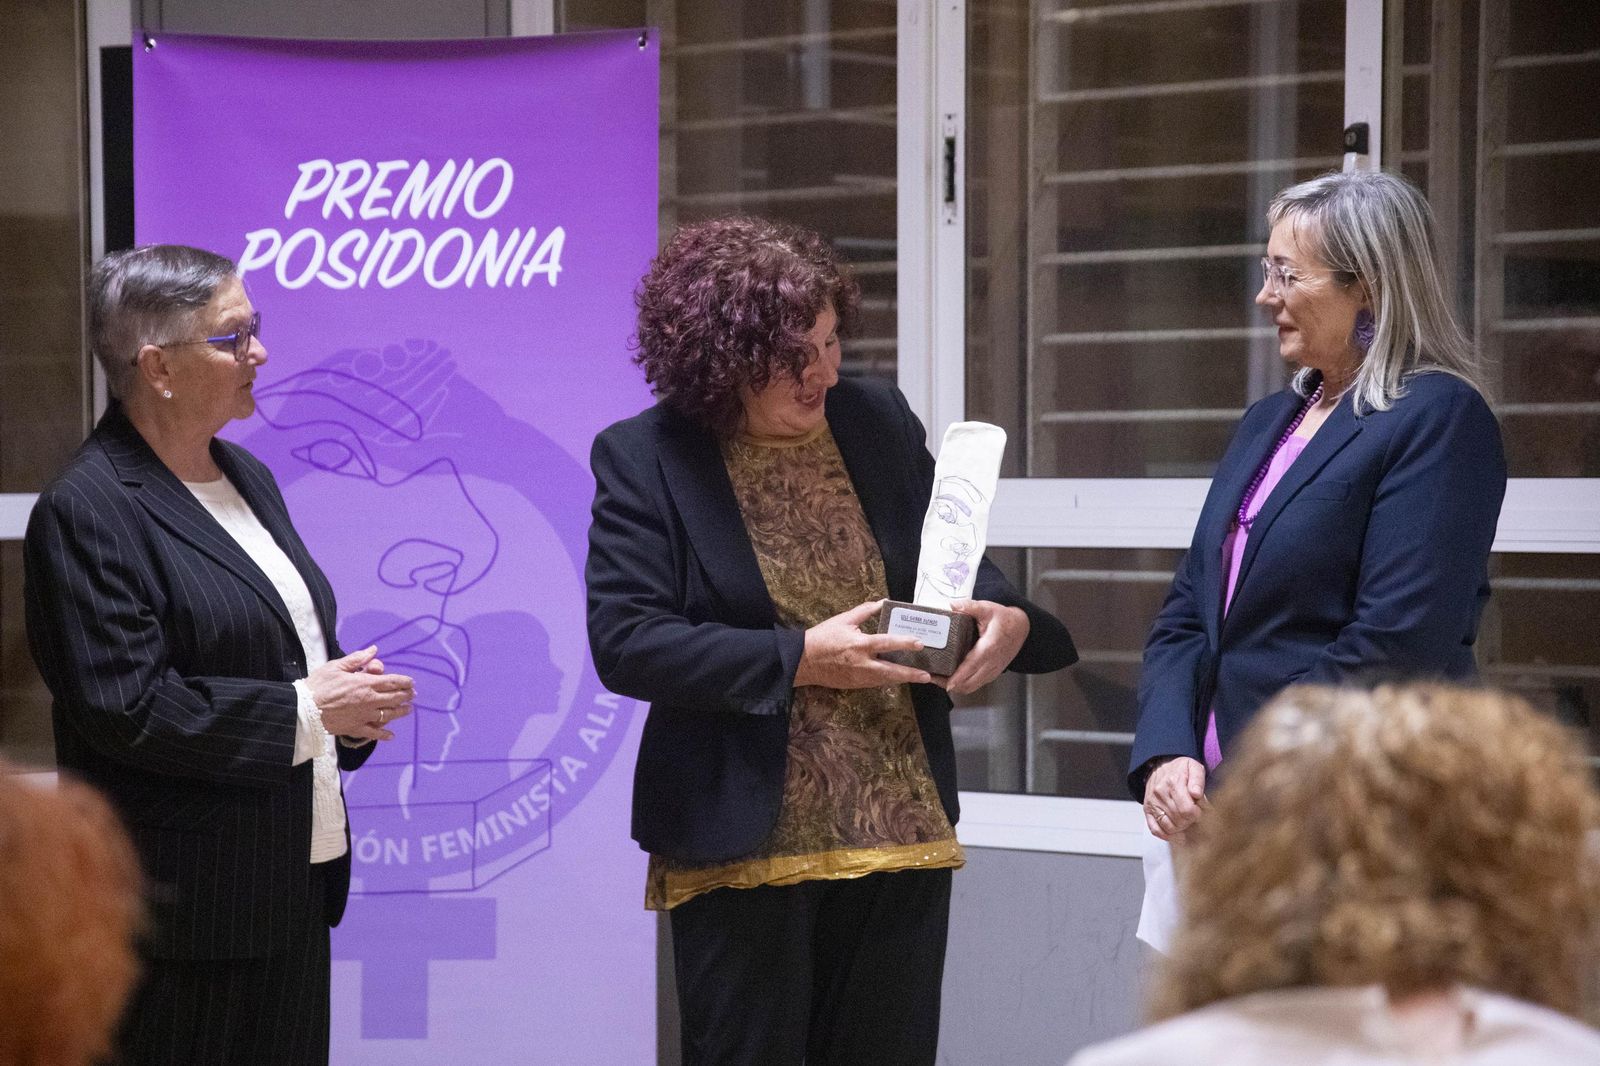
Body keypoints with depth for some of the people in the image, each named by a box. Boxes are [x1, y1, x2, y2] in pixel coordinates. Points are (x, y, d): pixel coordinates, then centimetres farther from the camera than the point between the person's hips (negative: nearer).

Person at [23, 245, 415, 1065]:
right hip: (187, 899, -8)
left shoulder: (247, 478, 15)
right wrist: (306, 708, -17)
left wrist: (352, 697, 0)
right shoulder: (85, 510, -13)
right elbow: (125, 706, -21)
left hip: (293, 875, 8)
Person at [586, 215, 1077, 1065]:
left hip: (901, 831, 4)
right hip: (744, 847, -4)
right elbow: (624, 641, -14)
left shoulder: (878, 420, 6)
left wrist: (1006, 617, -11)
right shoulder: (643, 458, -7)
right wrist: (800, 660, -21)